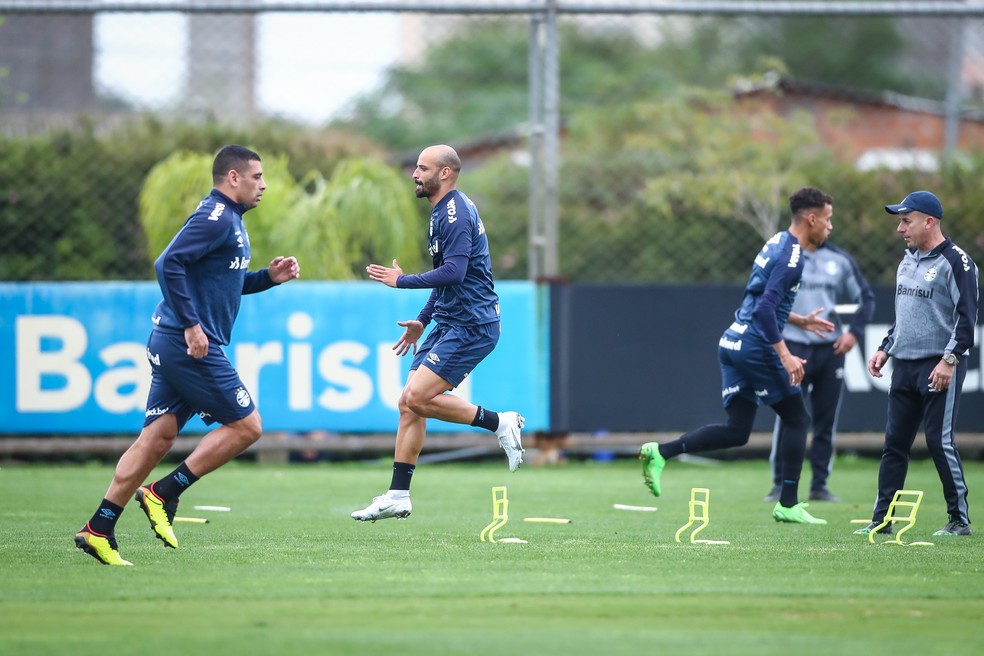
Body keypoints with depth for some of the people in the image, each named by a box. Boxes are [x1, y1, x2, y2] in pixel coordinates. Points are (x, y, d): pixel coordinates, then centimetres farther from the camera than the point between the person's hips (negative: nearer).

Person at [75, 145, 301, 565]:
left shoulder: (228, 221, 20)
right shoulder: (215, 218, -13)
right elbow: (169, 265, -23)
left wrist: (269, 277, 16)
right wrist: (191, 325, -25)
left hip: (171, 344, 10)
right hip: (192, 346, -10)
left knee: (158, 437, 6)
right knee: (246, 426, -4)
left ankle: (99, 530, 3)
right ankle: (164, 494, -3)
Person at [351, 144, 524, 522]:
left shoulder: (456, 214, -15)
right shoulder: (443, 212, 18)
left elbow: (454, 271, -25)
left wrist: (401, 281, -15)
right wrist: (423, 320, 27)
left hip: (471, 325, -10)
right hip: (451, 324, 10)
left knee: (418, 397, -19)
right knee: (409, 402, 5)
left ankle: (500, 423, -6)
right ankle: (398, 496, 7)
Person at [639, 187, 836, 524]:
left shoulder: (776, 244, 17)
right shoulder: (791, 256, -13)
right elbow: (765, 308, -23)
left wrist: (800, 321, 31)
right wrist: (785, 355, -25)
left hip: (733, 343, 9)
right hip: (756, 347, -9)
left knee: (736, 431, 9)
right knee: (797, 419, 4)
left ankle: (661, 452, -3)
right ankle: (788, 505, 5)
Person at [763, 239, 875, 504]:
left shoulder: (839, 259, 8)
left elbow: (866, 297, 15)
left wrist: (854, 332, 2)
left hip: (831, 349, 3)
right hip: (793, 347, -3)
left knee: (826, 420, 4)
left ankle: (820, 485, 11)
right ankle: (780, 484, -1)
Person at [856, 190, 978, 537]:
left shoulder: (956, 261, -10)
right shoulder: (908, 260, 17)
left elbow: (967, 317, -15)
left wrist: (950, 360, -21)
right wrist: (885, 349, 17)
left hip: (939, 368, -8)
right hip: (904, 365, 8)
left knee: (940, 442, -9)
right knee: (894, 442, 6)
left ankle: (960, 519, 0)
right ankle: (881, 519, 9)